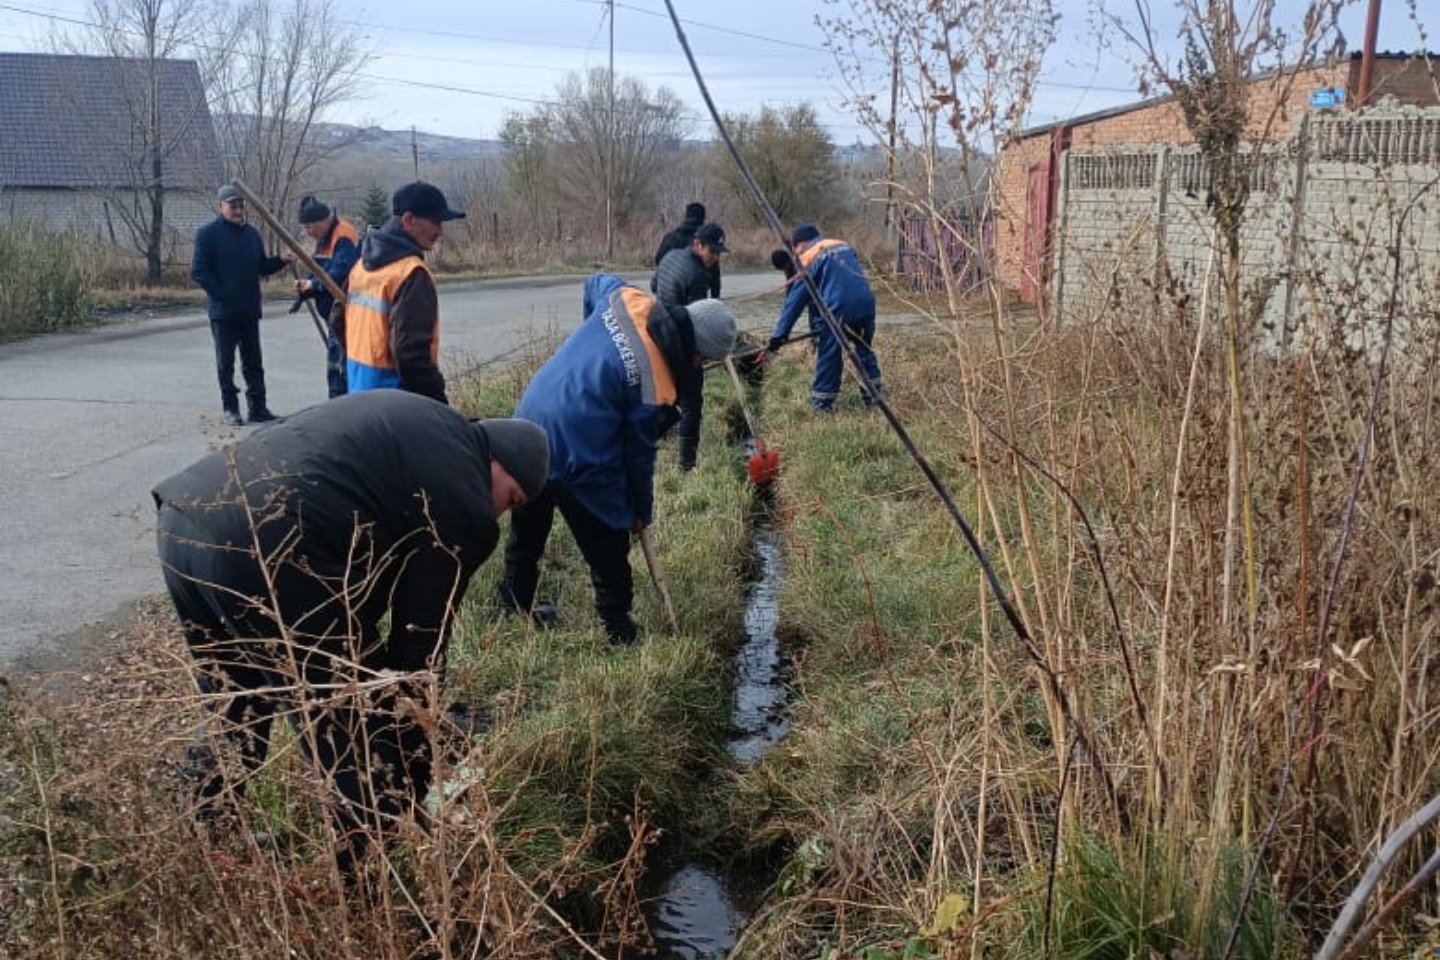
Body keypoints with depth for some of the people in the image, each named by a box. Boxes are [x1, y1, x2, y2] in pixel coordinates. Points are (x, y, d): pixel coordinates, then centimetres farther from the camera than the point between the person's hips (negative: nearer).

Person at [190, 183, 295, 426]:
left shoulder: (252, 233, 12)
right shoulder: (207, 234, -6)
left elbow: (262, 268, 16)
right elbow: (198, 271, -11)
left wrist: (280, 260, -3)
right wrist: (221, 293, -17)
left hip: (250, 311, 5)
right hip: (222, 312, -5)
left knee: (254, 363, 8)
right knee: (225, 363, 4)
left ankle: (258, 407, 13)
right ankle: (230, 408, 12)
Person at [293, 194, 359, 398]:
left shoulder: (344, 236, -19)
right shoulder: (324, 238, 13)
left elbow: (339, 274, -28)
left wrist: (312, 284, -15)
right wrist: (305, 285, -4)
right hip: (332, 311, 10)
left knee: (344, 361, -9)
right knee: (334, 360, 17)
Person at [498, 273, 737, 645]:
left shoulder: (624, 298, -1)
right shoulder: (658, 388, -17)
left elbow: (595, 282, 23)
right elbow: (639, 452, -5)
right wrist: (642, 511, 11)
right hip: (578, 457, -8)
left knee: (527, 532, 25)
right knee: (608, 549, 10)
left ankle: (514, 606, 43)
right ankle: (619, 632, 21)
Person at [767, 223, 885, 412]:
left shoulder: (809, 258, 4)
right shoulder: (844, 246, 23)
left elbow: (795, 300, 1)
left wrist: (779, 334, 3)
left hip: (838, 308, -6)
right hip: (866, 303, 6)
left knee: (828, 356, 6)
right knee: (864, 349, 22)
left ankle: (821, 402, 14)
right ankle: (874, 395, 28)